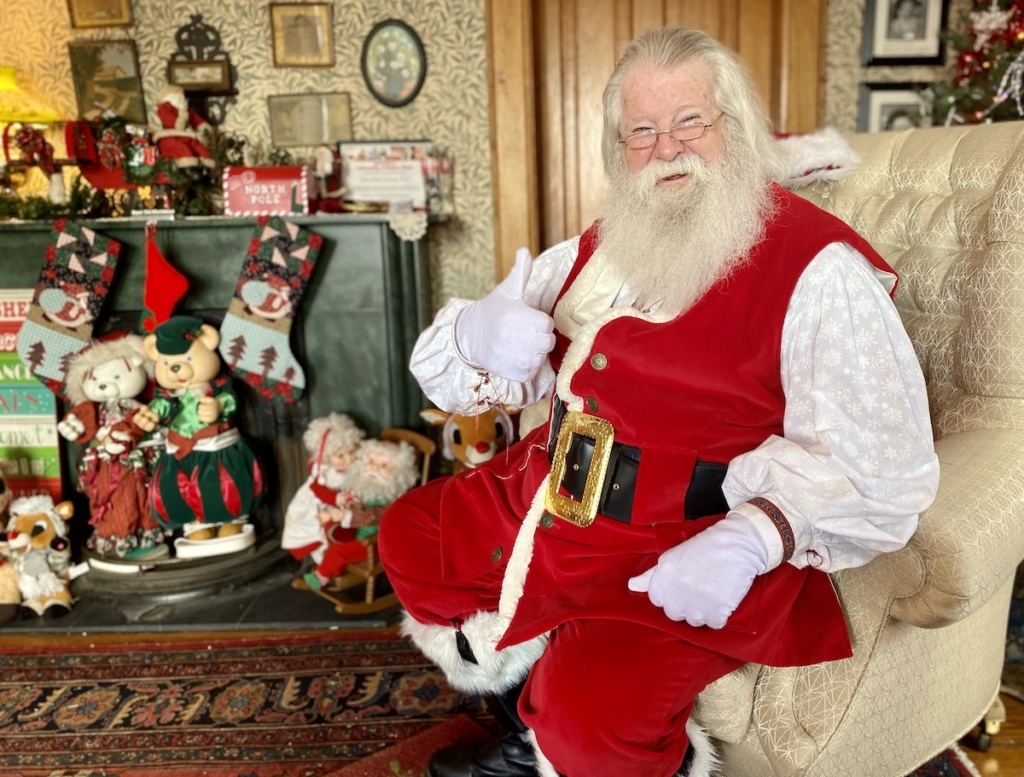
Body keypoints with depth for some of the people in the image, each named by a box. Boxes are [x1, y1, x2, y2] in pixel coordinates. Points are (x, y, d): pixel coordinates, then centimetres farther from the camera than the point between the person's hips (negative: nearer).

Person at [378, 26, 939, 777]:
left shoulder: (815, 265, -12)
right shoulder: (597, 249, 8)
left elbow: (880, 459, -16)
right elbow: (451, 367, 11)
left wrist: (752, 539, -33)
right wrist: (480, 336, -15)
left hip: (698, 544, -7)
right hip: (554, 504, 8)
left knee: (591, 711, -28)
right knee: (409, 534, 12)